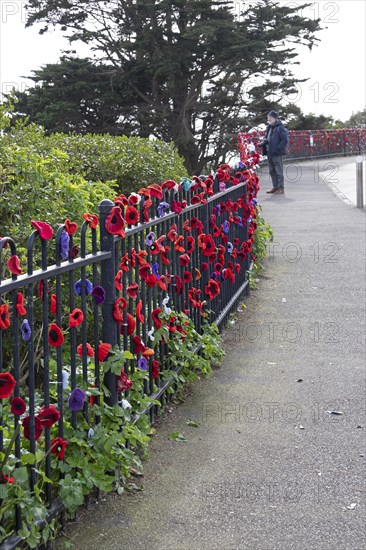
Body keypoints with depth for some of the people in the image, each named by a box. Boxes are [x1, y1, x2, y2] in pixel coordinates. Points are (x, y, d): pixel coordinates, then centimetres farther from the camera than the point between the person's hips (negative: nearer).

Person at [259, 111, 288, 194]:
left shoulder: (280, 128, -11)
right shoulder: (269, 128, 13)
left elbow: (285, 140, -14)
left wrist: (278, 148, -21)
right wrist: (263, 143, 2)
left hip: (277, 154, -8)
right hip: (269, 153, 8)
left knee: (279, 171, -3)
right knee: (272, 171, 14)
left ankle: (281, 188, 2)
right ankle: (275, 187, 23)